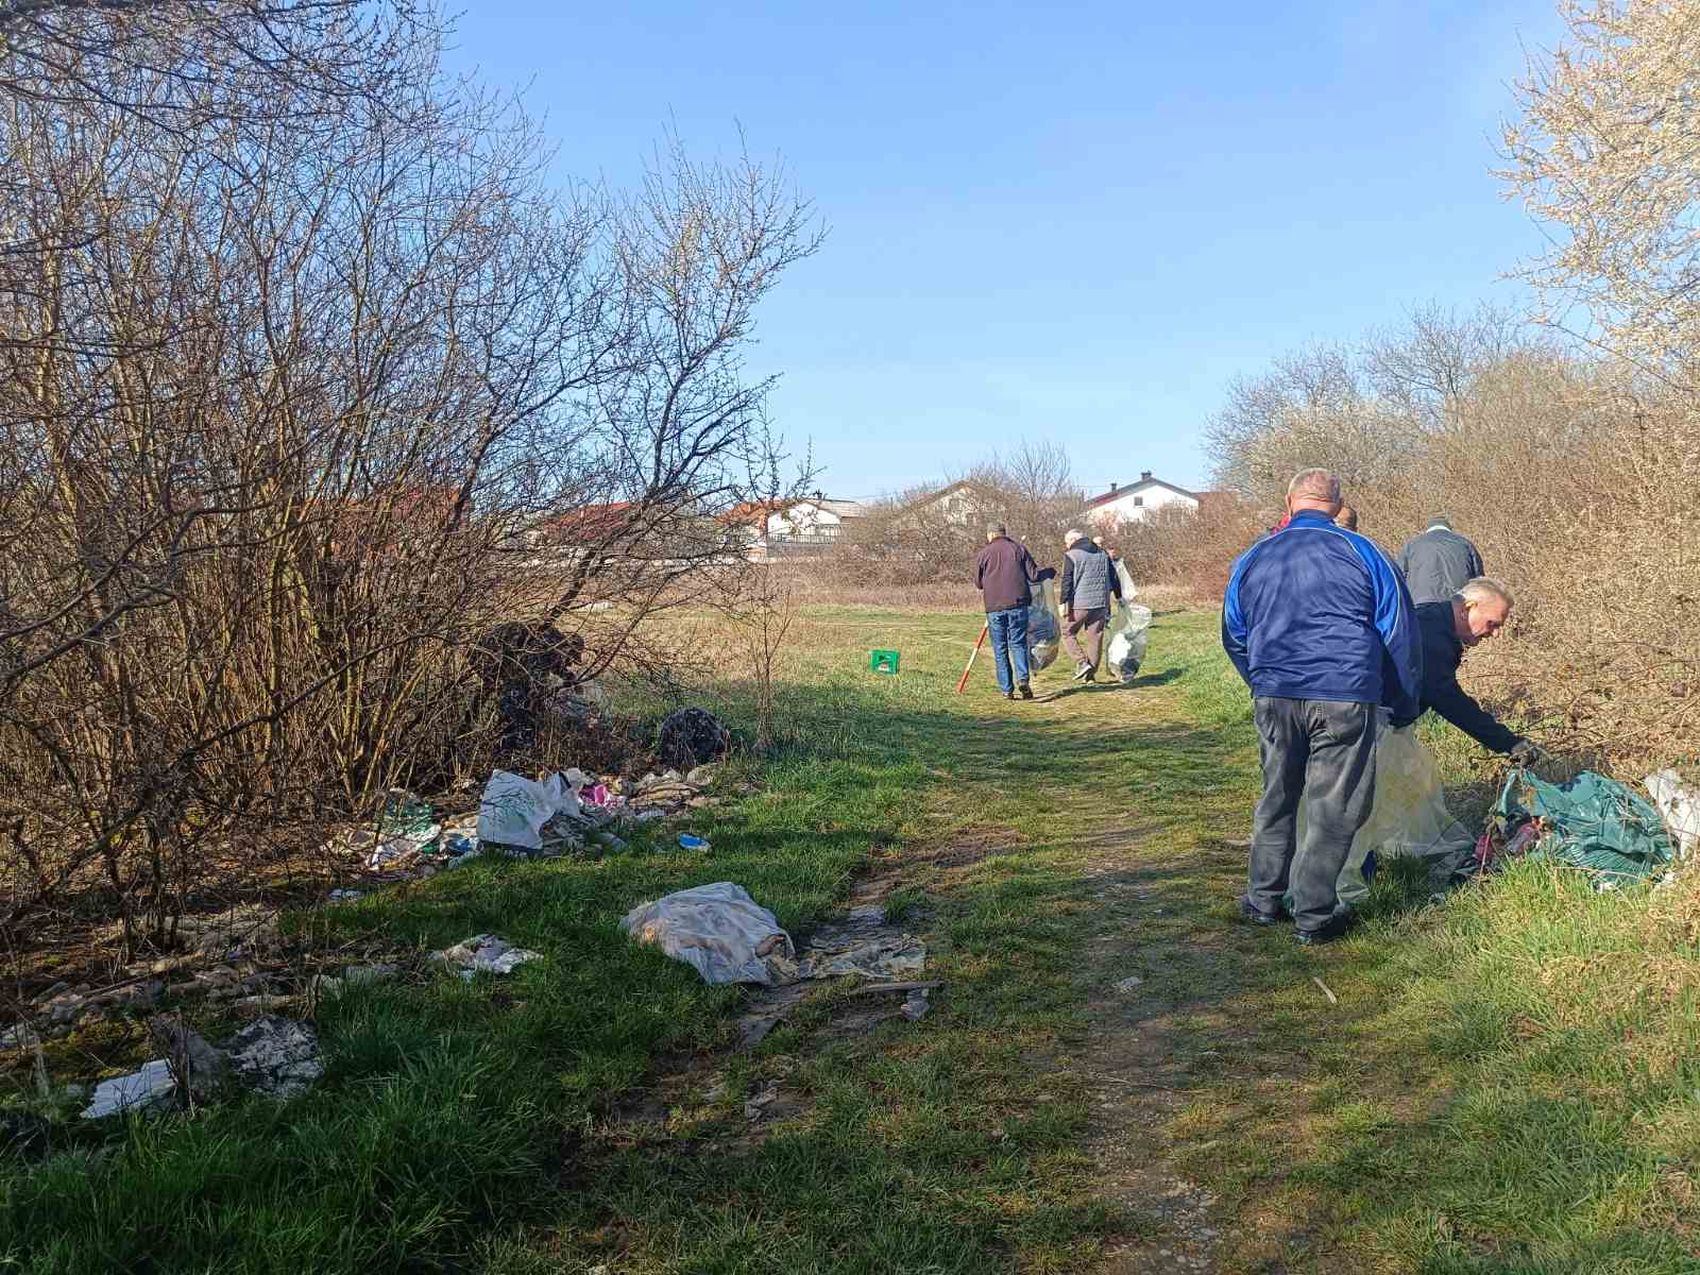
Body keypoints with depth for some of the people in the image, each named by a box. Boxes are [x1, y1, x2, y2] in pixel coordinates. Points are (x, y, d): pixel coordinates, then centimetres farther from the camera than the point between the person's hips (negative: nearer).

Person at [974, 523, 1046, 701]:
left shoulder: (984, 554, 4)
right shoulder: (1019, 549, 5)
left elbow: (978, 583, 10)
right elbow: (1033, 576, 2)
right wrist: (1048, 573, 22)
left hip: (994, 607, 0)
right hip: (1018, 604, 0)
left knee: (1000, 649, 6)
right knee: (1018, 643, 9)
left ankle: (1007, 689, 5)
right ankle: (1022, 679, -11)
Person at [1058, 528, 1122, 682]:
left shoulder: (1071, 555, -4)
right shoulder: (1103, 554, 15)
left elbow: (1067, 581, -13)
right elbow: (1114, 578, 18)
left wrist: (1063, 602, -14)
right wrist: (1119, 597, 26)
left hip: (1079, 604, -6)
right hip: (1101, 603, 6)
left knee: (1068, 633, 8)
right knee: (1095, 637, 9)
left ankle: (1082, 663, -5)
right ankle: (1091, 674, 12)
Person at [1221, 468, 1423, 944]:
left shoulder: (1252, 559, 10)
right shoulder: (1361, 552, 1)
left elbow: (1234, 638, 20)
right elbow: (1399, 633, 2)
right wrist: (1404, 705, 12)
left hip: (1273, 697, 3)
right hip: (1345, 699, -3)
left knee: (1276, 798, 18)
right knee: (1332, 808, 6)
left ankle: (1264, 899, 25)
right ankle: (1314, 915, 11)